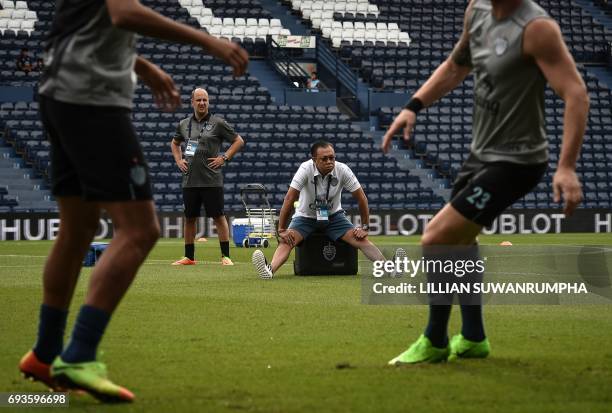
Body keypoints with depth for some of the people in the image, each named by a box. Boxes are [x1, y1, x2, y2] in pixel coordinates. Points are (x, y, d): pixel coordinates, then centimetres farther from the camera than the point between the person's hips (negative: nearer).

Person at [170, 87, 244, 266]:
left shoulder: (217, 123, -1)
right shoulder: (184, 124, 11)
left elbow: (239, 141, 3)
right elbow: (175, 143, 30)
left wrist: (224, 158, -5)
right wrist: (178, 160, 14)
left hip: (211, 179, -4)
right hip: (190, 180, 4)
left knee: (219, 216, -4)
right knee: (190, 218, 9)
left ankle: (225, 256, -2)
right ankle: (189, 257, 18)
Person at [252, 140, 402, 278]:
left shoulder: (342, 170, -18)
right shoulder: (306, 169, -24)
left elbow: (361, 198, -9)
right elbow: (289, 199, -26)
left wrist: (364, 227, -8)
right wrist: (282, 230, -28)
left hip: (333, 216, 2)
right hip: (305, 216, -2)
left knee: (361, 239, -19)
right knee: (287, 240, -29)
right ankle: (270, 270, -51)